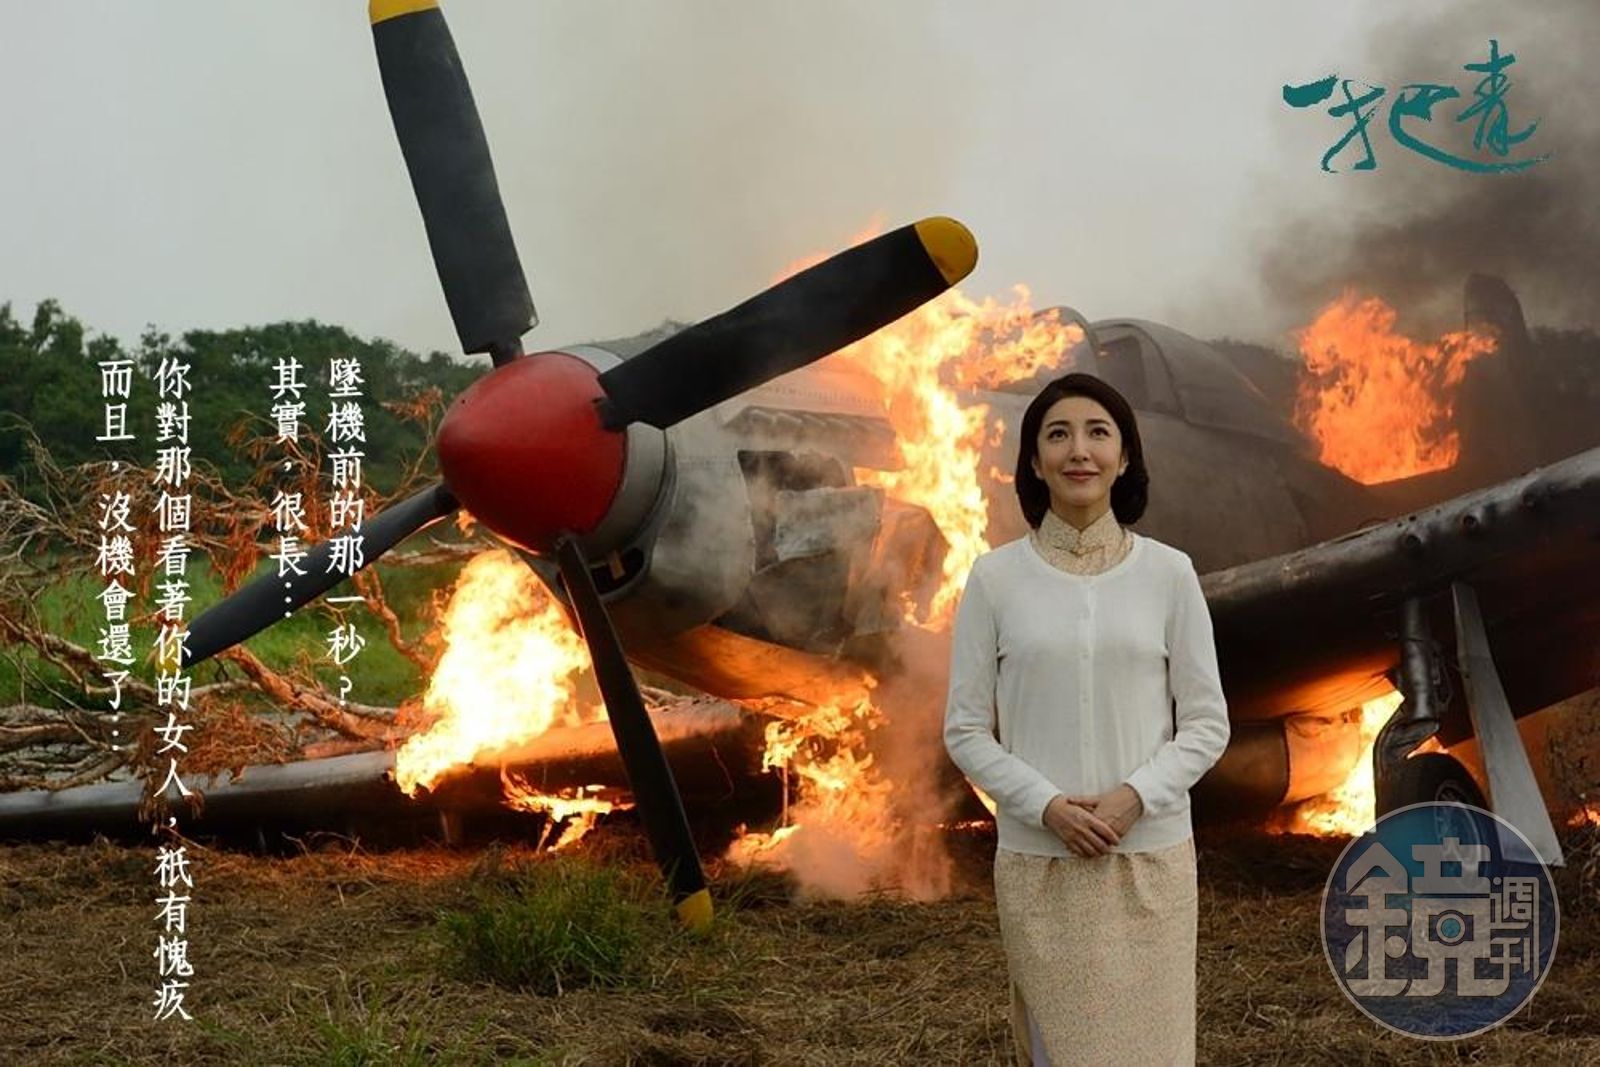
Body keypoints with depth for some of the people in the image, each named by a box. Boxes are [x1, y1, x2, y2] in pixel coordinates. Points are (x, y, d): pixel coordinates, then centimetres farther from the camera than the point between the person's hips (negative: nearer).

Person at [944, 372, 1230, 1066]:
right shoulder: (995, 578, -1)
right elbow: (966, 730, 1)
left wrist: (1135, 796, -13)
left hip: (1150, 857, 0)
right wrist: (1047, 807, -13)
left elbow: (1207, 724, 2)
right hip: (1038, 862, 0)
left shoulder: (1169, 573, 0)